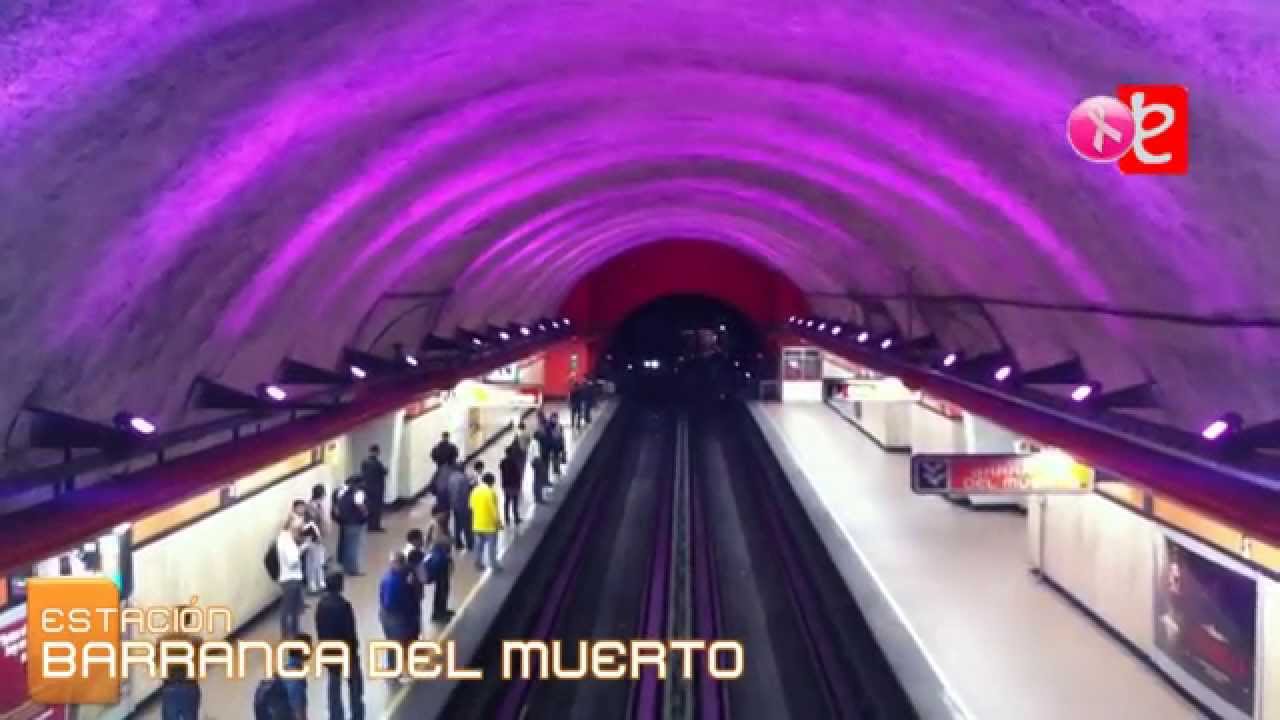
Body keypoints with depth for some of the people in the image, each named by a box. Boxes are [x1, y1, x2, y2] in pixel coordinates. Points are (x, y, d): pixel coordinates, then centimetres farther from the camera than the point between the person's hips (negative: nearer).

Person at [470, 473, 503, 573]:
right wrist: (499, 522, -7)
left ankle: (478, 564, 20)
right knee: (492, 545, 3)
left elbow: (472, 506, 8)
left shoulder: (475, 491, 1)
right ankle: (494, 565, 8)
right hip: (490, 524, -6)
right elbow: (494, 510, -17)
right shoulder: (491, 492, -18)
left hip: (478, 524, 6)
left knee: (479, 545, 15)